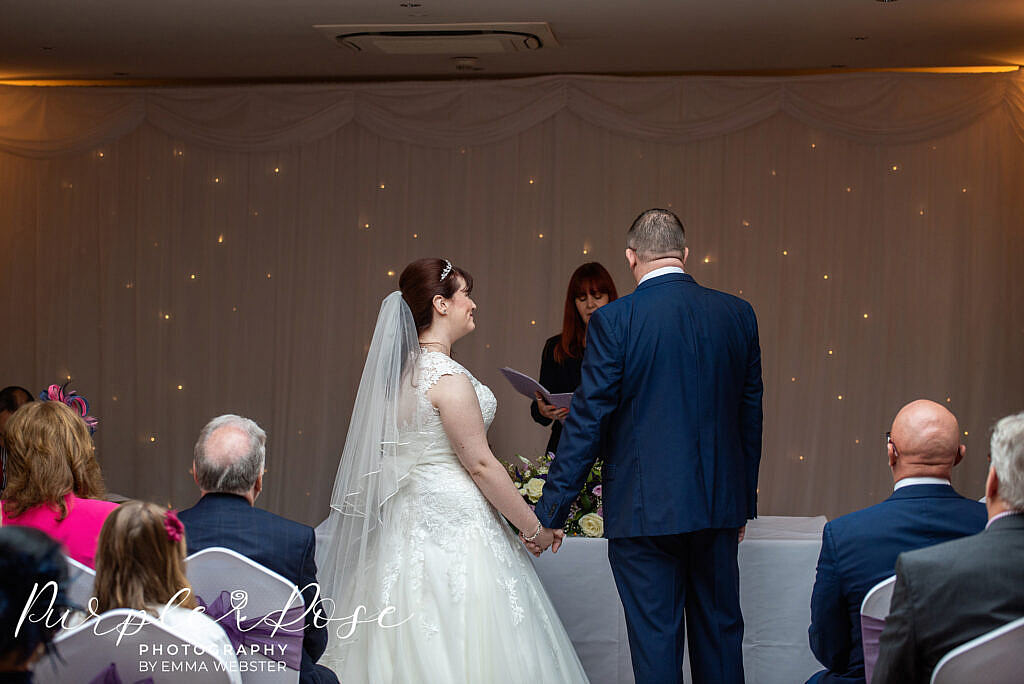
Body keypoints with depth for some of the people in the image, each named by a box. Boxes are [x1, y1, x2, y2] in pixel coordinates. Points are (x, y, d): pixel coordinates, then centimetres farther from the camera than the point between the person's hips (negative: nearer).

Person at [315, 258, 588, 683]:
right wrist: (535, 527, -9)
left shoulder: (403, 368, 10)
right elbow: (480, 465, -17)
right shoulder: (448, 378, -17)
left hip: (411, 517, 9)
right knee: (461, 649, -5)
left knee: (414, 645, 10)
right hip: (451, 523, -9)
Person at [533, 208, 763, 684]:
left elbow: (587, 422, -11)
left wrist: (550, 512, -5)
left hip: (645, 509, -4)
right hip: (719, 504, 4)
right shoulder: (738, 314, 3)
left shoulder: (614, 320, -11)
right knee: (721, 631, 16)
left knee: (656, 642, 4)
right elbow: (750, 414, 9)